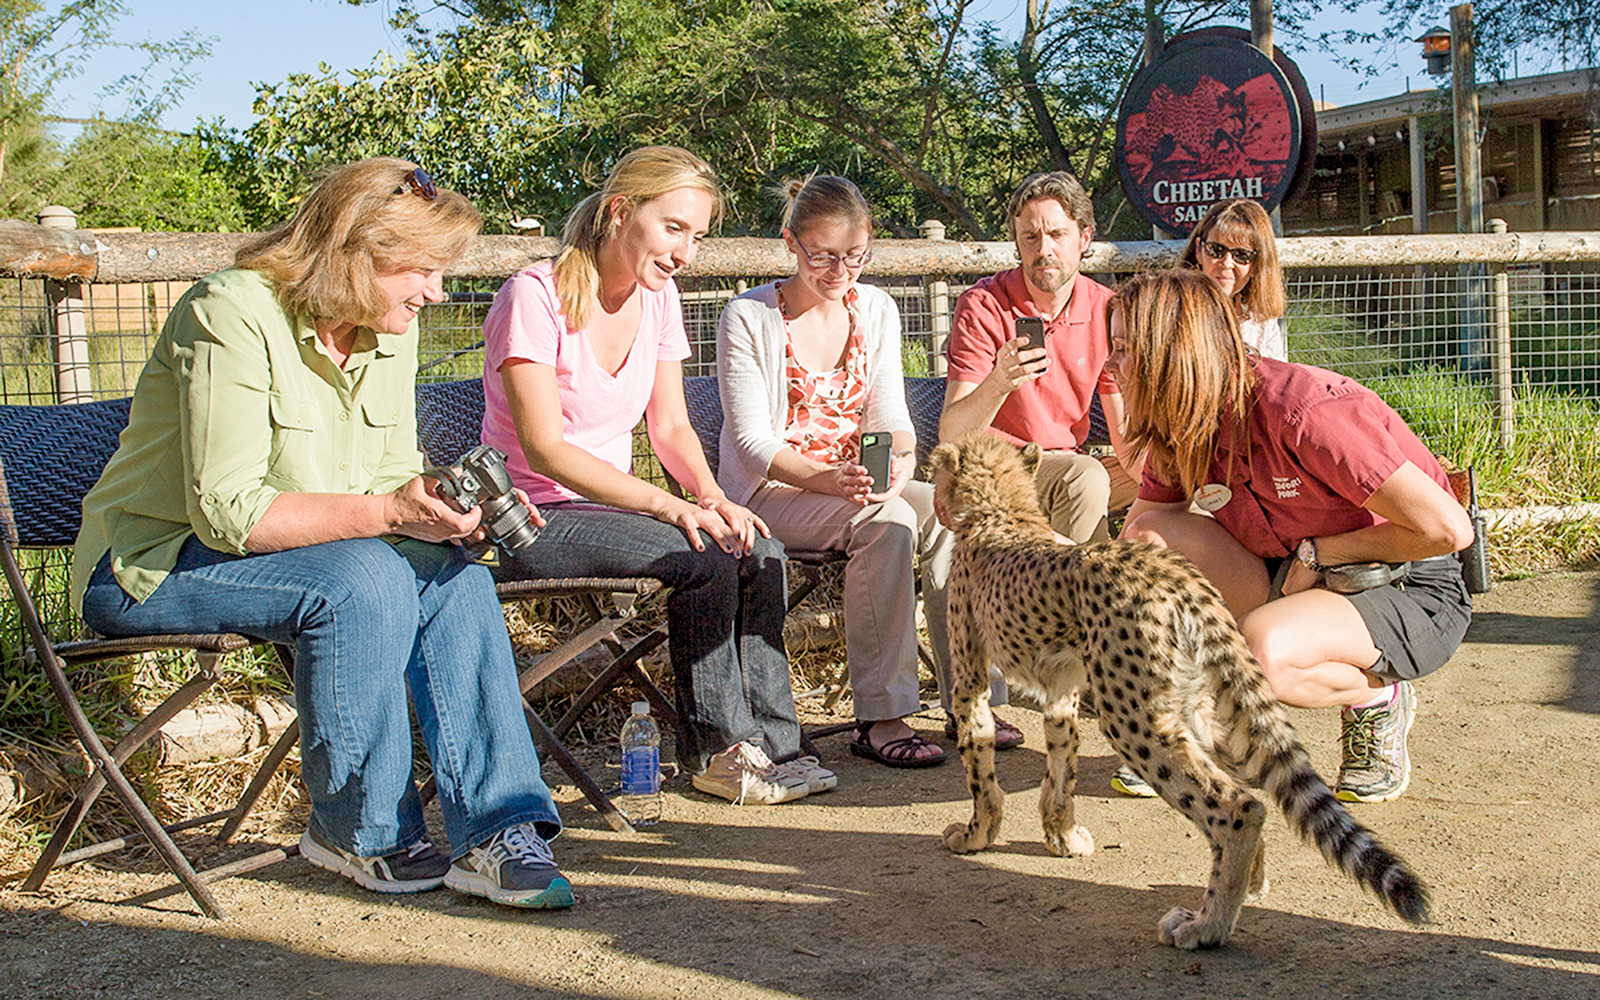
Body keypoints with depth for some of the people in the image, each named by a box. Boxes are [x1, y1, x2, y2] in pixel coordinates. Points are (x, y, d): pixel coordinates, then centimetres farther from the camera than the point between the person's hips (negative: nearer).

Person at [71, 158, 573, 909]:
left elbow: (391, 482, 5)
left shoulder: (388, 331, 2)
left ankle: (497, 832, -19)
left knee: (456, 577, -19)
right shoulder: (234, 316, -22)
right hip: (153, 563, -7)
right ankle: (361, 836, -14)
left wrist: (449, 512, -17)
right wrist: (387, 512, -36)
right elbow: (227, 513, -28)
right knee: (363, 580, -32)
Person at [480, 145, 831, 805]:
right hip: (532, 517, -7)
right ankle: (716, 751, -10)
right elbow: (544, 448, -22)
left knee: (759, 552, -16)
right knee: (705, 561, -26)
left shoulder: (657, 298, 7)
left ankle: (770, 745, -9)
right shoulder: (534, 297, -16)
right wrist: (671, 505, -30)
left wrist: (713, 497, -13)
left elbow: (671, 427, 9)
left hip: (609, 503, 7)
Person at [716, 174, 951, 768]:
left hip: (855, 483, 5)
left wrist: (900, 460, -18)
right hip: (769, 492, -5)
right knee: (887, 522, -32)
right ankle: (879, 718, -29)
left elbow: (891, 414, 7)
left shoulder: (876, 310, 8)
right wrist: (831, 479, -30)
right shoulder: (748, 320, -9)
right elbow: (754, 443, -13)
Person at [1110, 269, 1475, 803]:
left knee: (1261, 649, -37)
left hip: (1416, 594, -7)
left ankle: (1376, 699, -3)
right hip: (1299, 576, 7)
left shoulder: (1304, 414, -28)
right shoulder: (1178, 430, -4)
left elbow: (1447, 529, -27)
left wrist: (1316, 552, -17)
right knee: (1152, 538, -16)